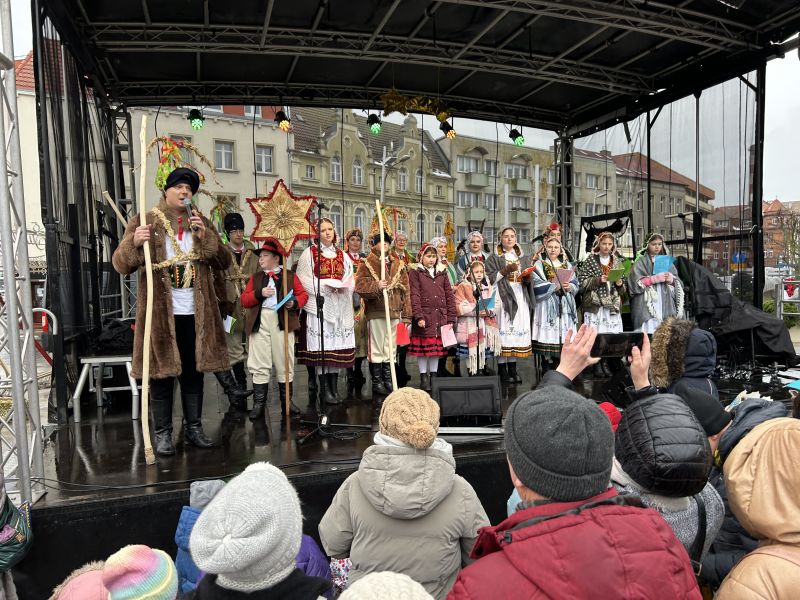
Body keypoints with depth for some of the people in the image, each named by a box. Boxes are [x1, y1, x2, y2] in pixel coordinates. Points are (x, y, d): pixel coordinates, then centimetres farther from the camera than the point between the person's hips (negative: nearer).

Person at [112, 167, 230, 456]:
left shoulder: (201, 223, 11)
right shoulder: (145, 222, 1)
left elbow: (224, 261, 5)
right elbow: (121, 264, -6)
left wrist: (205, 237, -11)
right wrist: (135, 242, -27)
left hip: (195, 313, 3)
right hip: (161, 313, -3)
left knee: (194, 372, 11)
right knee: (162, 372, 2)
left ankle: (194, 427, 23)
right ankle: (163, 433, 14)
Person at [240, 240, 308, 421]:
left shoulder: (290, 276, 10)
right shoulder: (255, 277, 16)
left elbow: (303, 294, 7)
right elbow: (244, 300, 9)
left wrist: (295, 302, -14)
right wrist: (259, 294, -9)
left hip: (282, 322, -1)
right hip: (259, 323, 2)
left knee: (285, 364, 4)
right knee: (259, 365, 2)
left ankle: (287, 402, 15)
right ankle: (259, 404, 9)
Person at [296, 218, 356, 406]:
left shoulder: (343, 256, 17)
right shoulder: (309, 253, 3)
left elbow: (350, 279, 12)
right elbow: (304, 279, -5)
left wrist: (344, 287, -9)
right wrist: (324, 286, -16)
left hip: (339, 306, 4)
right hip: (318, 304, -4)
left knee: (338, 346, 4)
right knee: (321, 346, -5)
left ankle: (334, 388, 13)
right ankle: (325, 390, 2)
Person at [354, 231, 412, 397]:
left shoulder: (399, 264, 13)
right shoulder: (367, 263, 1)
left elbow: (405, 290, 10)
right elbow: (360, 285, -9)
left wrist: (406, 314, 5)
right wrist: (376, 286, -25)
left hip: (394, 313, 4)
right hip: (375, 313, -4)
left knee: (391, 348, 10)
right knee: (376, 348, 2)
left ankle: (388, 381, 21)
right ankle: (377, 382, 12)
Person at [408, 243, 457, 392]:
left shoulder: (442, 273, 14)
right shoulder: (415, 272, 2)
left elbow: (449, 296, 11)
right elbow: (414, 296, -7)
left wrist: (451, 318, 4)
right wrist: (418, 316, -16)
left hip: (440, 317, 4)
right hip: (424, 317, -4)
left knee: (437, 347, 9)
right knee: (423, 347, 0)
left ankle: (434, 376, 20)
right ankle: (424, 378, 11)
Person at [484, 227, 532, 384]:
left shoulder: (520, 257, 19)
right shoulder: (494, 258, 3)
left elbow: (526, 276, 23)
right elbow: (490, 278, -6)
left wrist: (526, 277, 1)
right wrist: (505, 270, -14)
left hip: (519, 296, 5)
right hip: (503, 297, -5)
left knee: (517, 330, 2)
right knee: (504, 330, -9)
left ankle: (512, 369, 8)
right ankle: (503, 371, -4)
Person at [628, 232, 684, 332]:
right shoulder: (641, 262, 5)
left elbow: (678, 283, 14)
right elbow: (636, 282, -7)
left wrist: (671, 279, -7)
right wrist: (655, 279, -16)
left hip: (666, 304, 4)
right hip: (647, 305, -4)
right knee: (648, 334, -13)